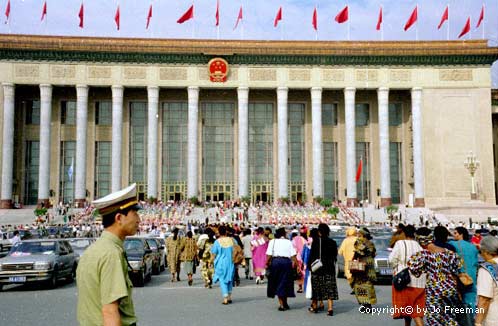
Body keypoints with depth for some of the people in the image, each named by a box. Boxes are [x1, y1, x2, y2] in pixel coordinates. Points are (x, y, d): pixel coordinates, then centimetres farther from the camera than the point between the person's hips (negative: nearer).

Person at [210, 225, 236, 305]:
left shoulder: (217, 242, -11)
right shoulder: (231, 240, -2)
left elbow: (213, 254, -4)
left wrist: (211, 261, 12)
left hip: (221, 263, -3)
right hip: (230, 263, 3)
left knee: (222, 280, 4)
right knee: (230, 279, 19)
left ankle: (225, 299, -3)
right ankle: (229, 297, 23)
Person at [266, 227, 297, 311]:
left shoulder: (272, 242, 4)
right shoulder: (289, 242, 5)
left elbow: (269, 255, -4)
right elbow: (293, 255, -3)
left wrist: (267, 263, 5)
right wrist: (295, 263, 2)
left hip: (275, 261, -1)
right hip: (286, 261, 1)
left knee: (277, 283, 8)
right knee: (285, 282, 13)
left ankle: (282, 304, 4)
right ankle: (285, 303, 21)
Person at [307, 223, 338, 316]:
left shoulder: (315, 242, -9)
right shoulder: (333, 243, 0)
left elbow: (312, 256, -7)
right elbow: (335, 256, 6)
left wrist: (309, 266, 3)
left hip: (317, 268, -2)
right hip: (330, 268, 2)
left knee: (316, 288, 11)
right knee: (330, 288, 2)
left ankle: (314, 306, 24)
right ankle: (330, 308, -6)